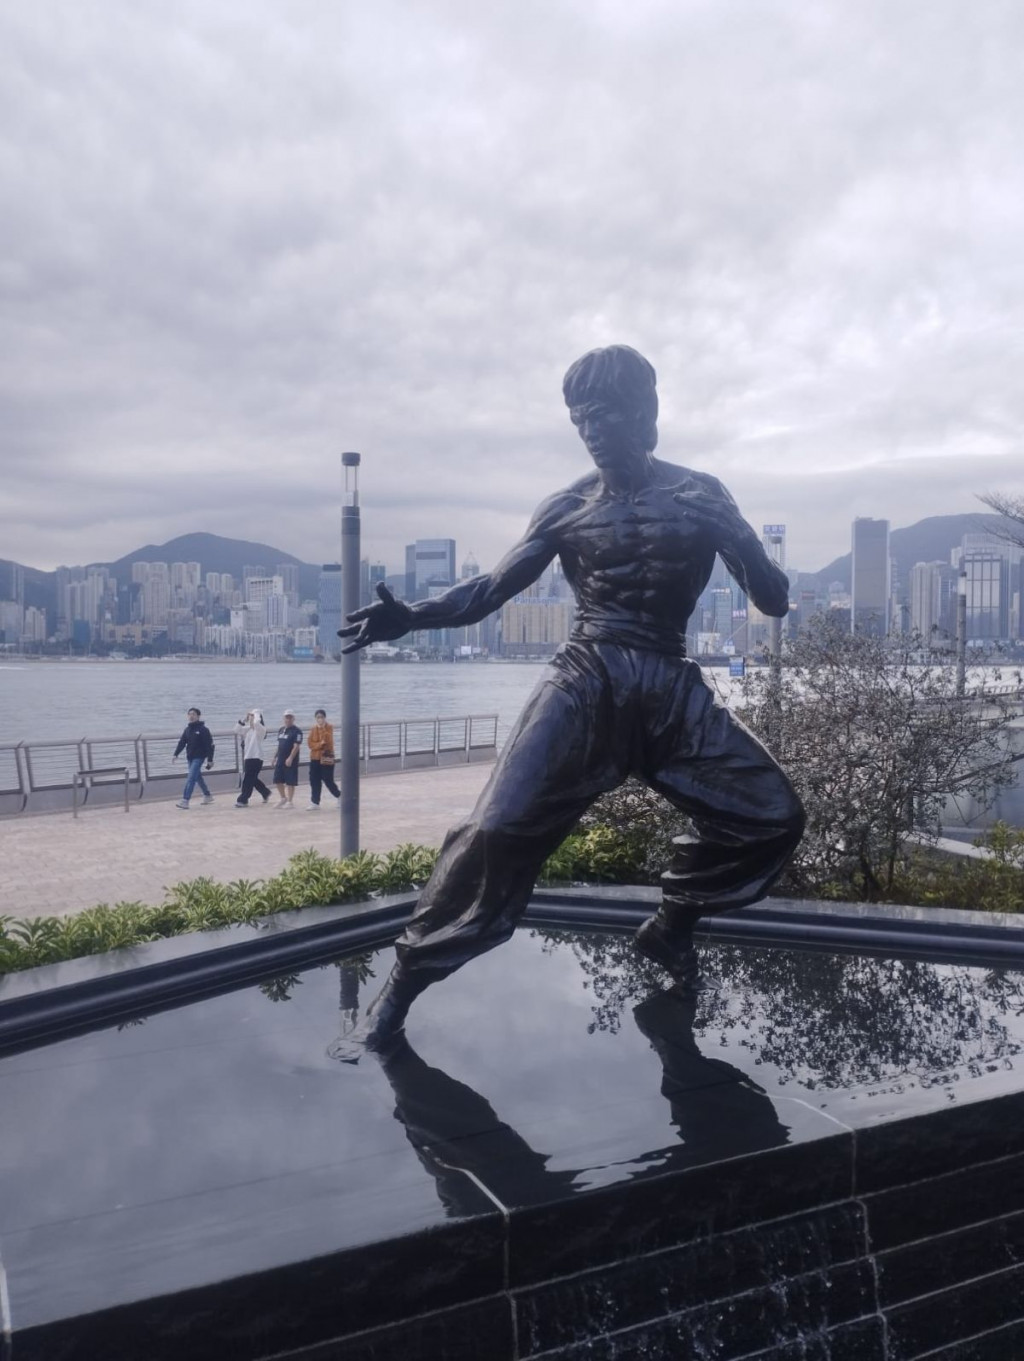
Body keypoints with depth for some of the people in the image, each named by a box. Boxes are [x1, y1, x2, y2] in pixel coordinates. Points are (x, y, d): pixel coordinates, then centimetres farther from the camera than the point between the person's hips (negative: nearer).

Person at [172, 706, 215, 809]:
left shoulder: (203, 729, -10)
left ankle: (185, 800, -18)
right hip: (190, 757, 7)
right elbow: (182, 742, 9)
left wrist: (210, 760, -14)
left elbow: (210, 745, -12)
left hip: (199, 757, -7)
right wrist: (176, 754, -4)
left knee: (191, 778, -14)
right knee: (198, 777, 16)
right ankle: (208, 796, 31)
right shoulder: (187, 729, 10)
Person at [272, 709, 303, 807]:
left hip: (290, 761, -7)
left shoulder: (296, 731, -10)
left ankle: (290, 801, 8)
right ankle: (283, 798, 27)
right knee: (277, 780, 9)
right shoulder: (281, 730, 14)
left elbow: (296, 746, -17)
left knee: (290, 782, -1)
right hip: (280, 760, 7)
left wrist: (290, 758, -25)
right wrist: (276, 758, 17)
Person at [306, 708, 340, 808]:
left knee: (328, 780, -2)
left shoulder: (329, 728, -6)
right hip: (315, 758, 4)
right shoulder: (313, 729, 6)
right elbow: (310, 744, -2)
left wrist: (323, 729, -23)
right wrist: (320, 744, -18)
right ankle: (315, 802, 8)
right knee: (314, 781, 2)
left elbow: (328, 741, -19)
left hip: (327, 757, -4)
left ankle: (339, 795, 21)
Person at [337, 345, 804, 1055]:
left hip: (673, 689, 2)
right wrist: (409, 615, -14)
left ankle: (671, 926, 20)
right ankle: (399, 990, -7)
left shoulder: (700, 496, 6)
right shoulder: (567, 508, 6)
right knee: (499, 828, -20)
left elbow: (774, 600, 3)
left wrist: (731, 540, -18)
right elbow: (490, 590, 4)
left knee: (773, 816, -5)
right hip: (586, 684, -2)